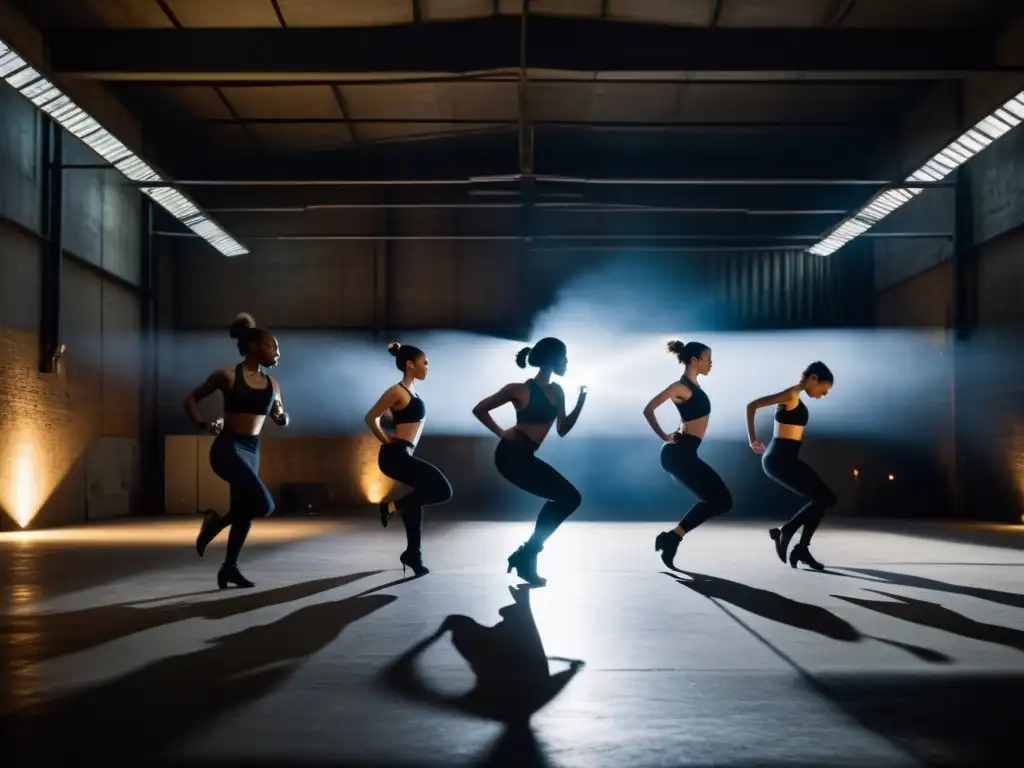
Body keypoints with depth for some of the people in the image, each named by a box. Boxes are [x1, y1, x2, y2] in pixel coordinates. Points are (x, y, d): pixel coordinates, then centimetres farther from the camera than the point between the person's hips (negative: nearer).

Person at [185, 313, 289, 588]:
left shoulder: (271, 383, 9)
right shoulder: (227, 376, -7)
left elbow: (282, 421, 20)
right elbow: (191, 399, 2)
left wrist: (281, 415, -4)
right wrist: (202, 425, -14)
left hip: (252, 450, 7)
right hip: (228, 447, -7)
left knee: (246, 509, 11)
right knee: (263, 504, -21)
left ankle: (230, 567, 28)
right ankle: (215, 523, 3)